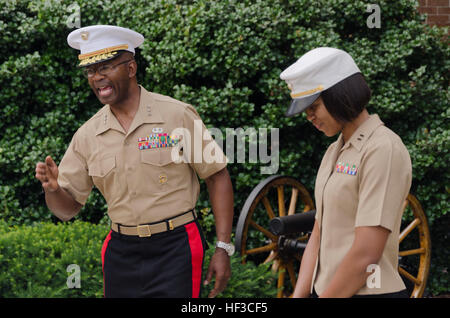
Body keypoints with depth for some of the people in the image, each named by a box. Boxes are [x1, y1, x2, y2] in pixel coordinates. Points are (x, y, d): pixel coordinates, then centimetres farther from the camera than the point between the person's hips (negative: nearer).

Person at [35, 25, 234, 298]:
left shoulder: (178, 116, -5)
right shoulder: (87, 136, 5)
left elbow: (218, 176, -2)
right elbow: (68, 209, 8)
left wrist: (223, 248, -7)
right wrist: (53, 189, -15)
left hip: (175, 248, -4)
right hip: (120, 252, 4)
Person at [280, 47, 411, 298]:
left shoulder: (384, 150, -13)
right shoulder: (335, 152, 14)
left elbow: (365, 254, -18)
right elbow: (319, 236, 12)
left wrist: (325, 296, -13)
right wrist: (299, 295, 2)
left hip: (367, 290, -8)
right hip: (326, 289, 8)